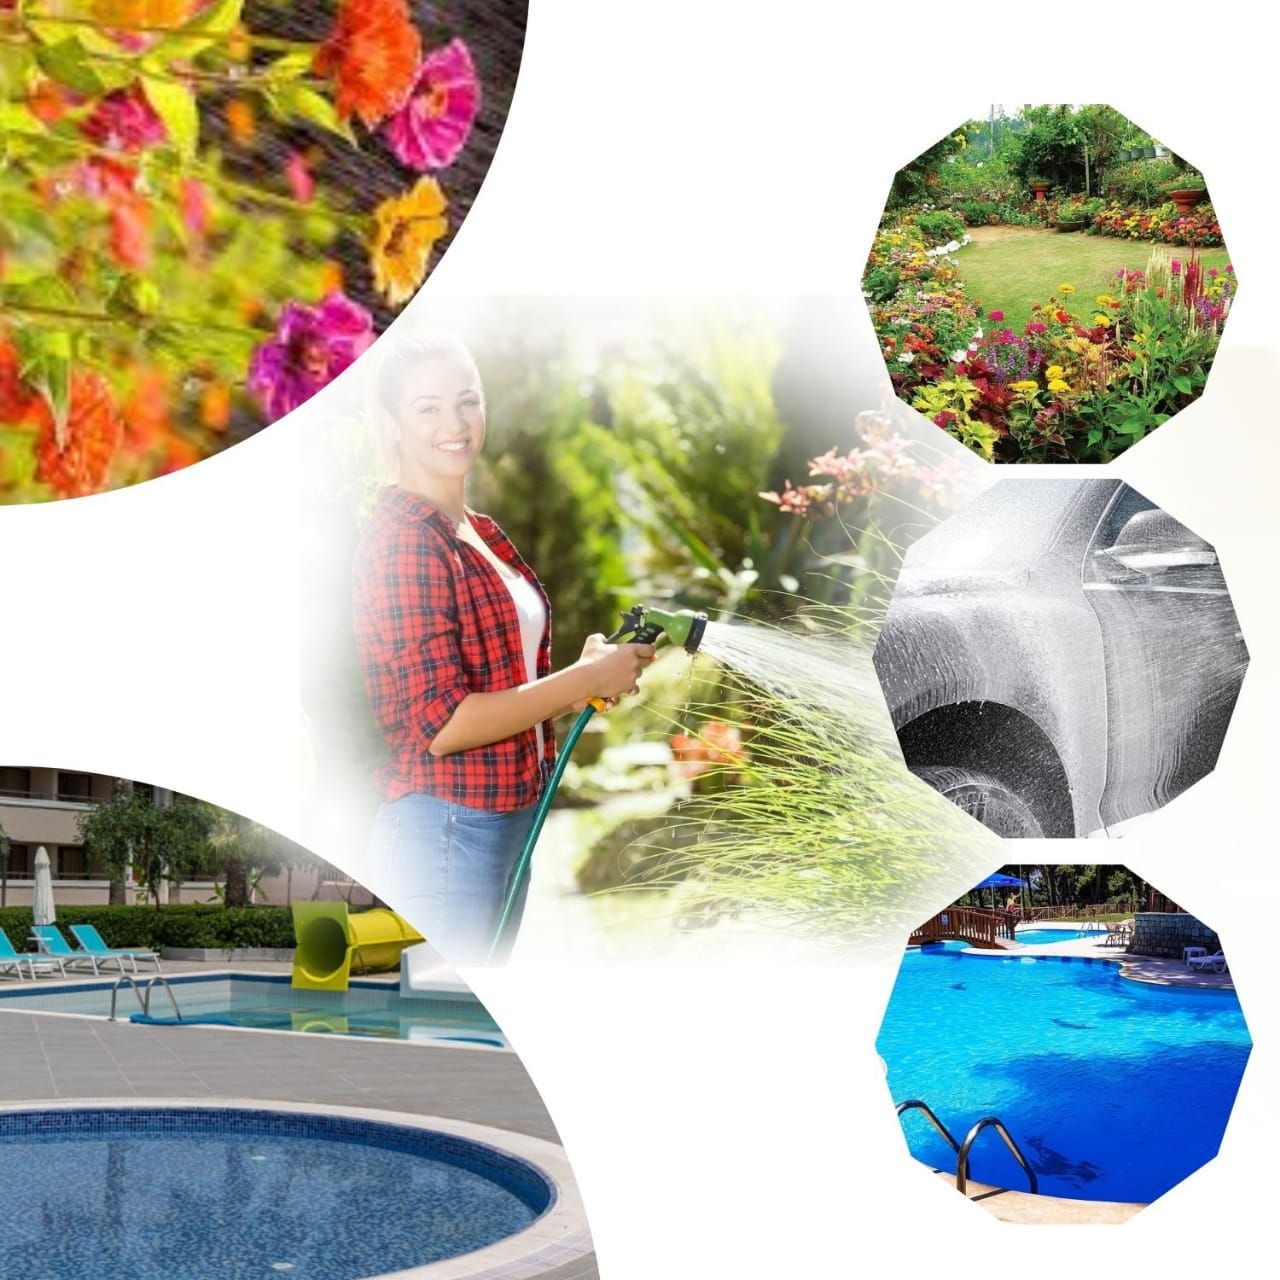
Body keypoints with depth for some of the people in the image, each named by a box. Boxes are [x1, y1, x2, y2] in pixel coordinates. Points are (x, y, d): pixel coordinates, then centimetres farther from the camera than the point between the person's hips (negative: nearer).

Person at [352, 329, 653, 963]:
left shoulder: (482, 534, 11)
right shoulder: (401, 542, -16)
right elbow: (442, 724, -21)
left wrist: (590, 674, 0)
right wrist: (589, 678, -15)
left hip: (514, 822, 9)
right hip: (443, 832, -9)